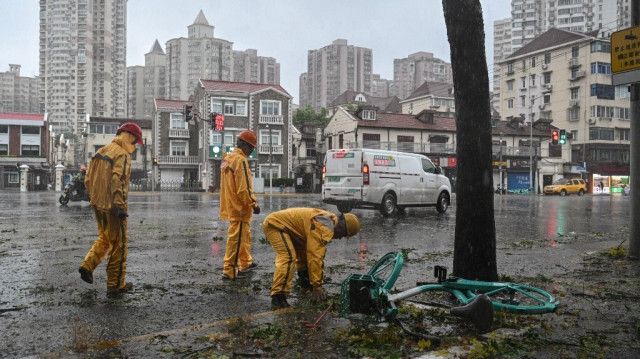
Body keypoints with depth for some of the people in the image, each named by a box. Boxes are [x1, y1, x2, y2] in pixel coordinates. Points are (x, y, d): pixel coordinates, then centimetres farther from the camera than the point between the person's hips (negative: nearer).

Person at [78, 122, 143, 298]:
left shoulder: (100, 152, 13)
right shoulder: (122, 155, -14)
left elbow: (88, 179, 16)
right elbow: (117, 181, -25)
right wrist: (121, 206, -24)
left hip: (98, 205, 8)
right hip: (112, 207, -8)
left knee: (104, 238, 27)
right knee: (118, 245, 2)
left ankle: (88, 266, 13)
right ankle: (115, 285, 9)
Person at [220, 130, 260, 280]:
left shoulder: (227, 159, 13)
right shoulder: (240, 160, -18)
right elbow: (244, 188, -23)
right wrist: (254, 204, -16)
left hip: (230, 205, 10)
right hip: (239, 207, -10)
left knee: (245, 235, 22)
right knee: (236, 238, -3)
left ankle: (246, 263, 35)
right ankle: (229, 270, 3)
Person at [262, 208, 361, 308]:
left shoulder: (329, 221, 8)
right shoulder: (324, 228, -25)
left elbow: (319, 253, 17)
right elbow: (315, 256, -27)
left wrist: (319, 281, 19)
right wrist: (317, 286, -21)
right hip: (274, 224, -11)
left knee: (304, 251, 19)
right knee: (288, 256, -25)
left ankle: (305, 282, 34)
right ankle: (278, 297, -26)